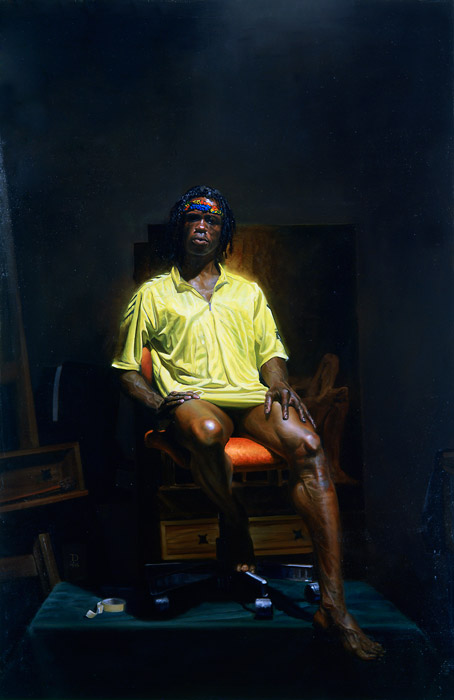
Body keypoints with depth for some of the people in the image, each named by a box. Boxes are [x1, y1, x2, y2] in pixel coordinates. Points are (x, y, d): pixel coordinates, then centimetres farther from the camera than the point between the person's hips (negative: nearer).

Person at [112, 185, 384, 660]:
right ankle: (237, 528, -12)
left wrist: (279, 384, -4)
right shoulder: (153, 294, 16)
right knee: (207, 431, -41)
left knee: (307, 444, -30)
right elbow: (126, 369, 12)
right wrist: (159, 402, -8)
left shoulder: (247, 292, 25)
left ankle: (333, 605, -31)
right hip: (192, 399, -2)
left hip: (250, 396, 2)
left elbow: (271, 353, 20)